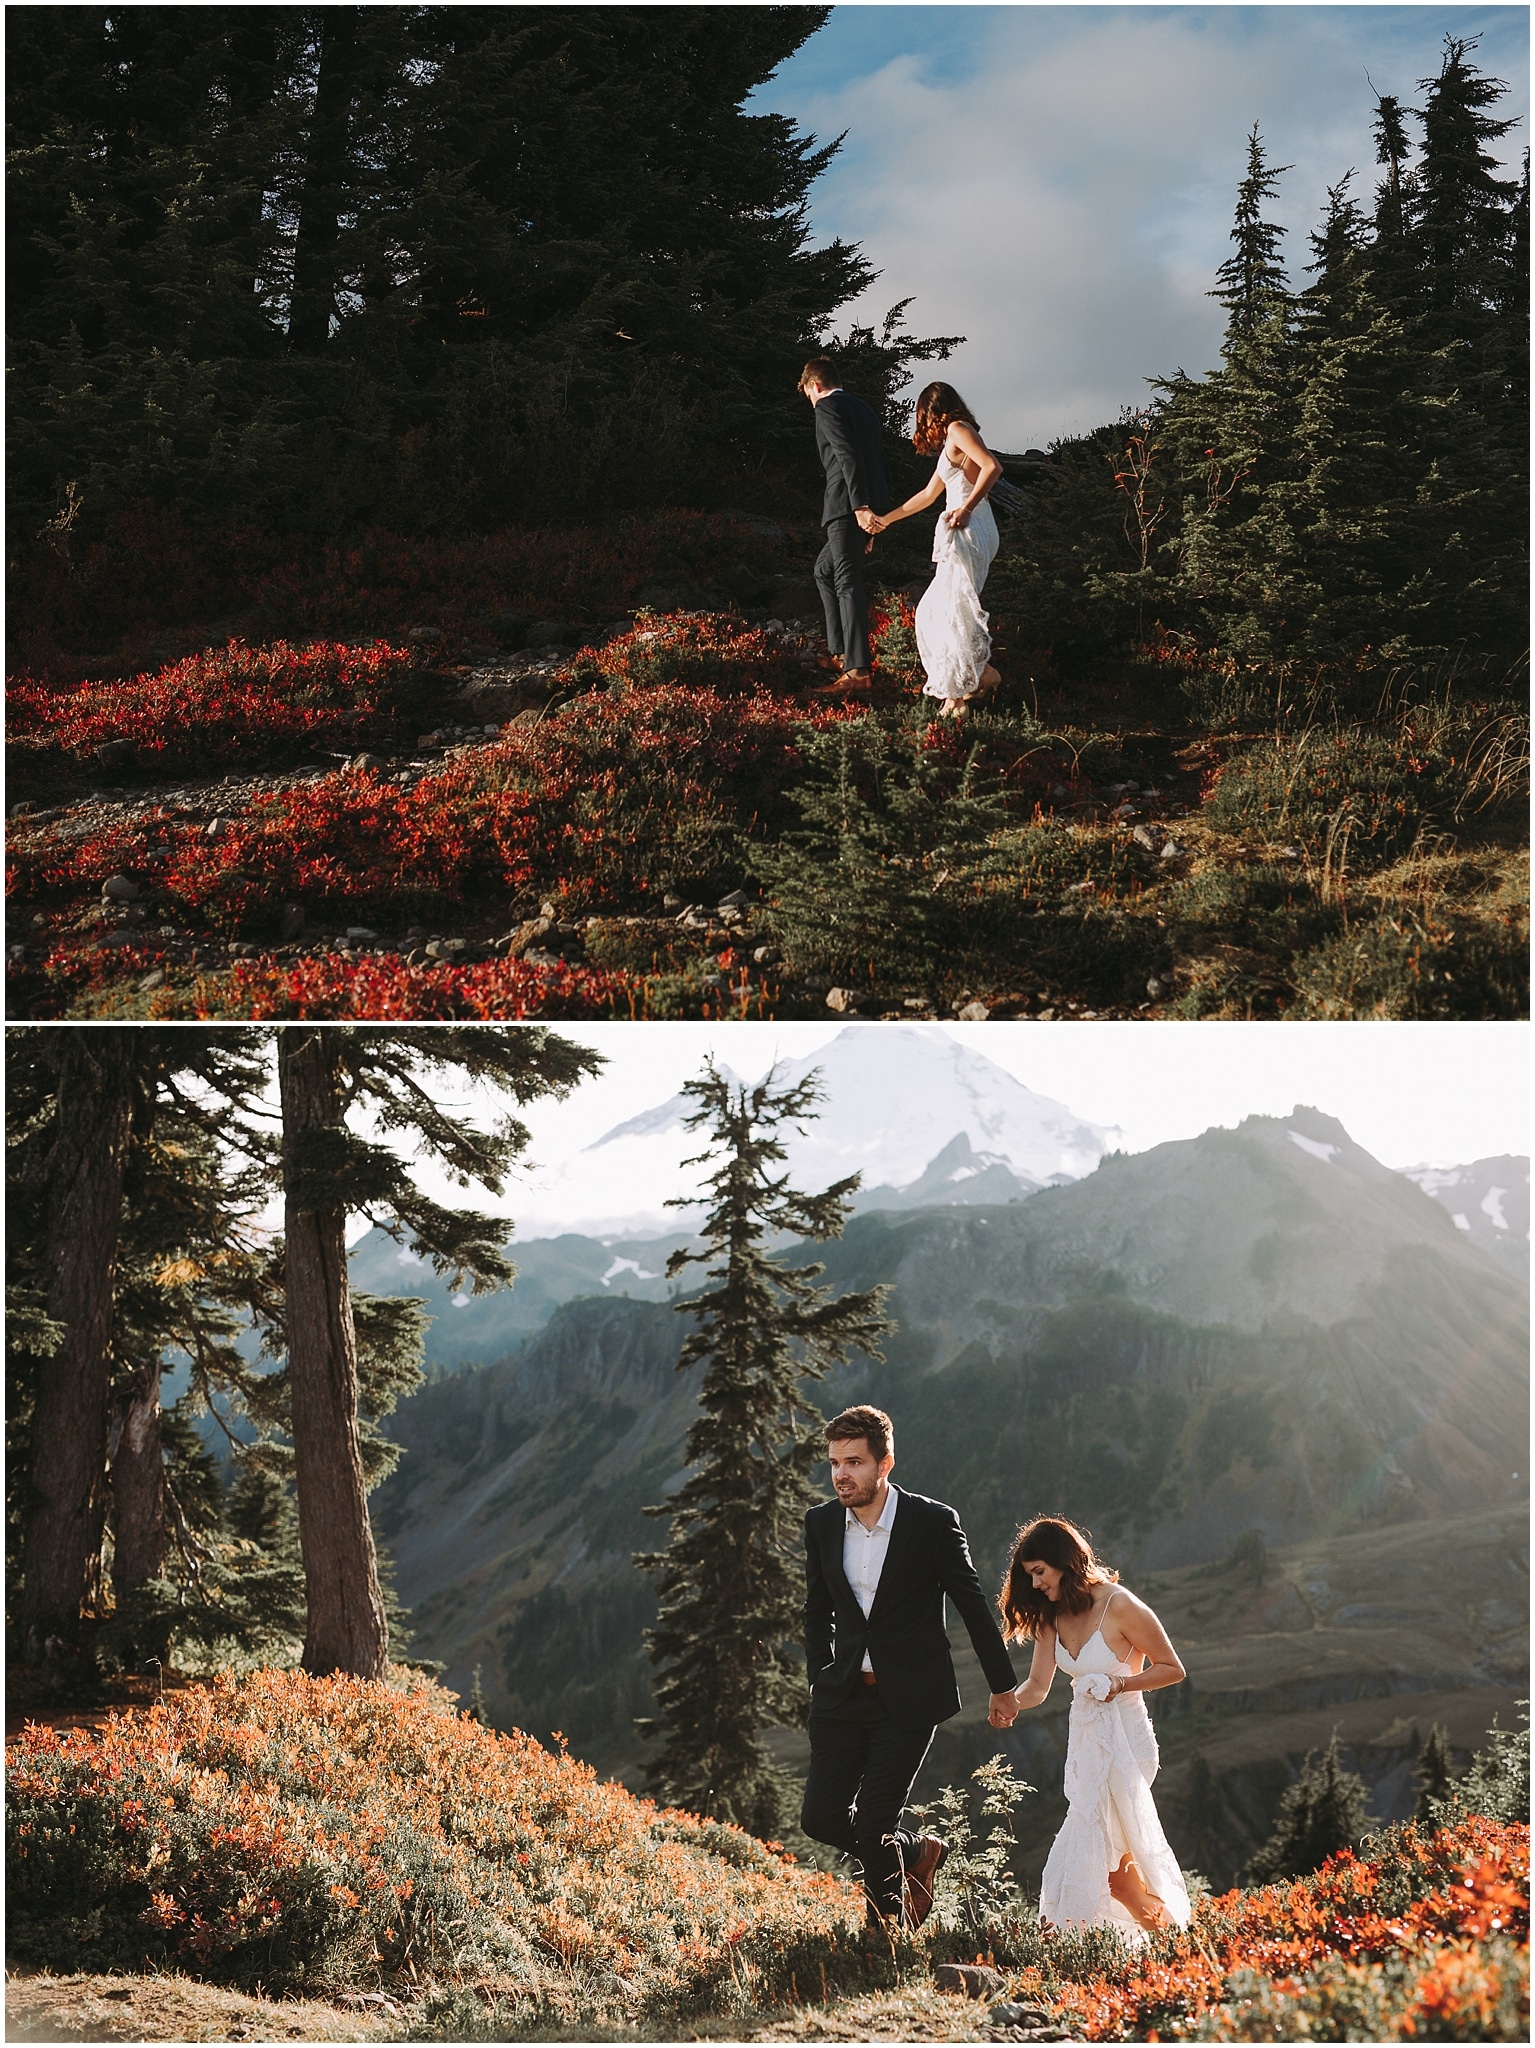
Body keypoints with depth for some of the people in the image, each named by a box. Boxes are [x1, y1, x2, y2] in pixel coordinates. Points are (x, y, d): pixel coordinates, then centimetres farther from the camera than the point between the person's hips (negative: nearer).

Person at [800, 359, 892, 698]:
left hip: (848, 505, -9)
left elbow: (848, 456, -16)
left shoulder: (828, 407, -3)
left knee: (848, 582, -11)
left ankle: (858, 670, -16)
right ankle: (840, 651, 18)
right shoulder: (865, 410, 24)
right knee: (825, 570, 21)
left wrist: (860, 507, -23)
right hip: (870, 505, 9)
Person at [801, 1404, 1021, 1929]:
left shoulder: (933, 1522, -12)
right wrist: (818, 1680, 11)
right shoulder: (821, 1523, 0)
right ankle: (917, 1854, 27)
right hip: (842, 1693, 5)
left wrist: (1003, 1686, 5)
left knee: (874, 1826, -6)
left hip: (908, 1698, -4)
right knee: (821, 1817, 0)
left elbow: (973, 1606, -2)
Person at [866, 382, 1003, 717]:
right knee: (934, 611, 7)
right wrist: (887, 519, 42)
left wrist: (966, 508, -21)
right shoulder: (949, 445, 26)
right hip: (965, 533, 10)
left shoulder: (957, 429, -3)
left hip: (970, 529, -10)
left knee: (953, 611, -10)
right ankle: (981, 674, 5)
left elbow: (992, 466, -18)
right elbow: (928, 494, 36)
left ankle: (958, 695, -8)